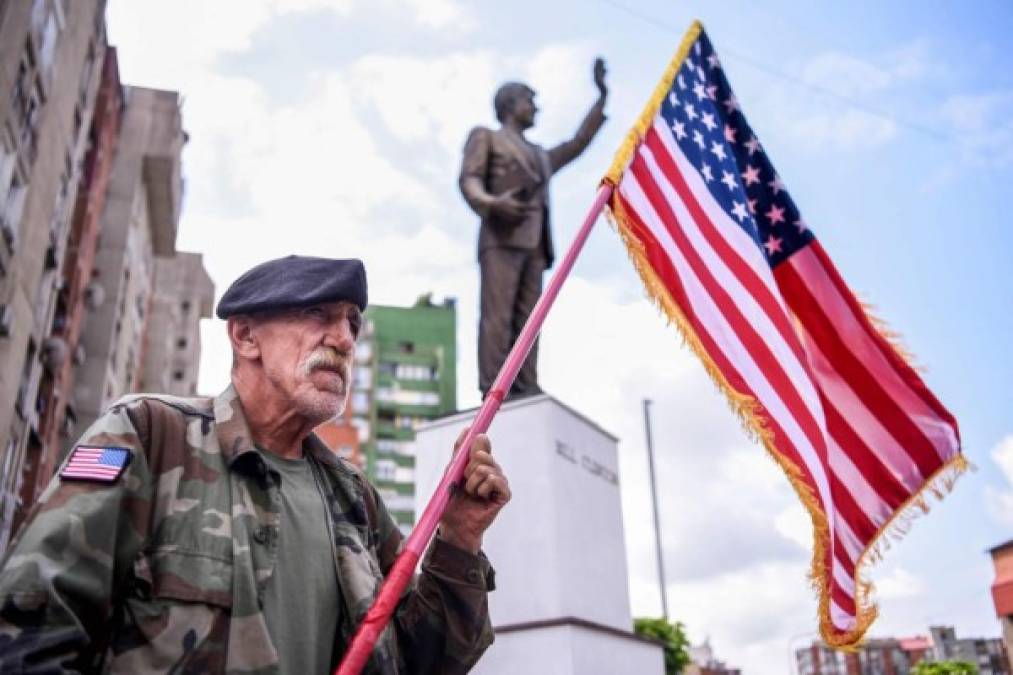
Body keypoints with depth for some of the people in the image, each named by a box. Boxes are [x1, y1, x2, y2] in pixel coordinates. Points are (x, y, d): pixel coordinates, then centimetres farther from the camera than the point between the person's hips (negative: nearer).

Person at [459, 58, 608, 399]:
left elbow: (578, 144, 35)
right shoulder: (485, 137, 16)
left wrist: (602, 95, 32)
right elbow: (468, 180, 1)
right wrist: (491, 203, -22)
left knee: (526, 319, -6)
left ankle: (525, 391, -14)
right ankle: (493, 390, -23)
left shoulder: (540, 156, 36)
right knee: (497, 314, -17)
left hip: (534, 243, 6)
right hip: (501, 236, -6)